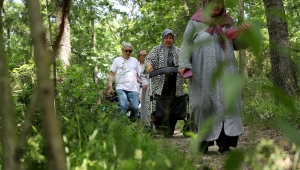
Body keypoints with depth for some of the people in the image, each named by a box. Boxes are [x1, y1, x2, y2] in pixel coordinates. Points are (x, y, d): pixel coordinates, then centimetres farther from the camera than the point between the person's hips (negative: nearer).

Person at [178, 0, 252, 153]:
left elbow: (238, 45, 17)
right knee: (204, 105, -3)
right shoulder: (195, 23, 4)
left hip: (226, 72, 3)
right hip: (203, 74, -2)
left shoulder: (227, 22, 13)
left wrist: (245, 33, -3)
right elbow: (186, 45, 2)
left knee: (228, 104, -7)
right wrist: (184, 64, -12)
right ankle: (203, 142, 5)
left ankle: (224, 143, -9)